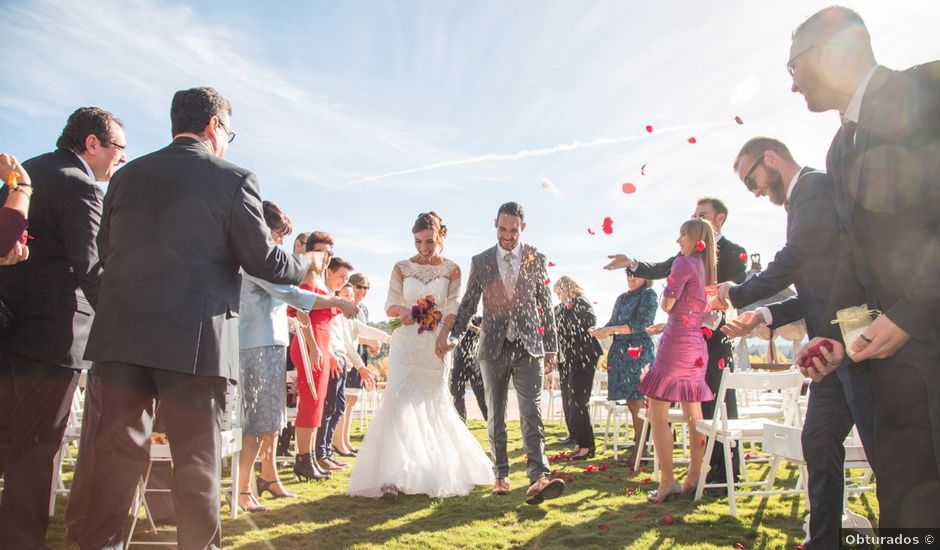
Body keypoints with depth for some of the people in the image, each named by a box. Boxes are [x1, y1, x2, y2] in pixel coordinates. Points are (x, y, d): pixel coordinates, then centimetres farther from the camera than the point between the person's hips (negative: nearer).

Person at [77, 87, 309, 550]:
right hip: (194, 340, -4)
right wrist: (306, 265, 14)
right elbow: (264, 261, -5)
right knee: (197, 458, 4)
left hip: (121, 334, 5)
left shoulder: (126, 175, 10)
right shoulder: (233, 180, -4)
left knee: (119, 450, 13)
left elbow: (105, 250, 14)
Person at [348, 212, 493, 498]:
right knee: (400, 398, -14)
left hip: (435, 345, 0)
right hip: (405, 343, 0)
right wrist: (401, 310, -18)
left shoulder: (451, 270, 2)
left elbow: (452, 309, -3)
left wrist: (443, 335, -19)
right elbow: (390, 305, 5)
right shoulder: (401, 268, 4)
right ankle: (396, 474, -14)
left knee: (432, 404, 8)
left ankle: (435, 471, 24)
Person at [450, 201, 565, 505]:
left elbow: (546, 305, 6)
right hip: (493, 346, 1)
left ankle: (538, 478, -17)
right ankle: (501, 475, 19)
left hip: (528, 346, -1)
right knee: (495, 415, 8)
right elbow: (468, 304, 7)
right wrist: (453, 336, -6)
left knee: (531, 412, -11)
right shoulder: (480, 261, 4)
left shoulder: (536, 258, 3)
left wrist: (551, 347, 4)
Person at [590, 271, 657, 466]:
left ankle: (639, 449, -4)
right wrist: (599, 331, -2)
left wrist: (612, 330, -17)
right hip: (621, 352, 6)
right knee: (630, 401, 7)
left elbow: (642, 323, -13)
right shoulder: (622, 298, 19)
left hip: (639, 352, -6)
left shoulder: (648, 294, -1)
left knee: (637, 402, -8)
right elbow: (613, 323, 20)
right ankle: (638, 442, 14)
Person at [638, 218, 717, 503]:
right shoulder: (708, 268, 14)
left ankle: (667, 481, -5)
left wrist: (667, 292, 8)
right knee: (693, 416, 11)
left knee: (657, 415, -4)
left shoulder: (684, 263, -10)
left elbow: (667, 305, -11)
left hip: (676, 343, -9)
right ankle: (693, 478, 17)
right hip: (697, 347, 9)